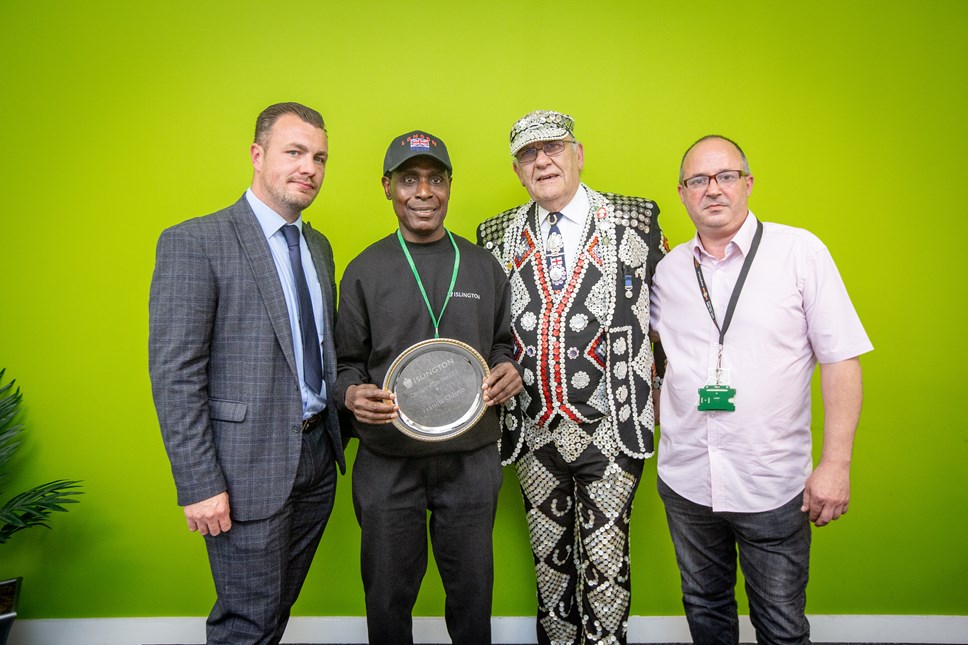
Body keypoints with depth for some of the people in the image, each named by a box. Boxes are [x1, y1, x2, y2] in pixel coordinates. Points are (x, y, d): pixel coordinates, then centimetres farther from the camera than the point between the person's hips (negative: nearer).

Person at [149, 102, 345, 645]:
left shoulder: (319, 246, 11)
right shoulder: (195, 242, -12)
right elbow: (174, 374, -15)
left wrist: (338, 434, 10)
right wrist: (199, 485, -16)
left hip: (318, 457, 7)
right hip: (249, 466, -6)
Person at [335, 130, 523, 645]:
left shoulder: (483, 267, 5)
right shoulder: (364, 271, 1)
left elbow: (503, 342, 14)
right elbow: (347, 362, 5)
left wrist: (508, 369, -8)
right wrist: (353, 394, -16)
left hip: (471, 458, 1)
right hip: (387, 462, -1)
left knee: (472, 591, 16)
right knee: (388, 595, 15)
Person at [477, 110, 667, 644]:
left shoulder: (635, 222, -1)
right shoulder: (498, 237, 6)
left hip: (611, 430, -2)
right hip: (534, 433, 3)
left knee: (605, 561, 4)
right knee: (549, 558, 17)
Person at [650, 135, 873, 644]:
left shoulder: (801, 251, -6)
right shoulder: (668, 268, 4)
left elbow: (839, 358, -7)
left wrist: (835, 463, -10)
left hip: (773, 484, -3)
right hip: (685, 478, 3)